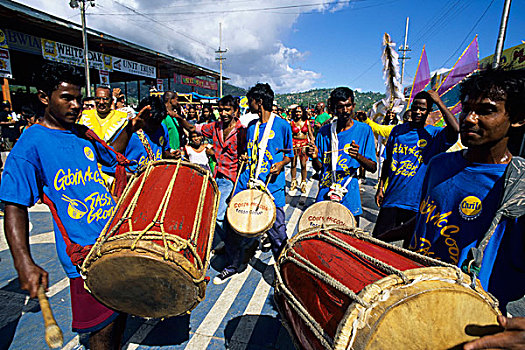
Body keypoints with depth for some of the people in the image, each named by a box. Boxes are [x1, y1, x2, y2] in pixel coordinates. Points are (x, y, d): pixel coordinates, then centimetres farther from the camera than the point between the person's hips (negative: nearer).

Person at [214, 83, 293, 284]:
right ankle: (233, 266, 31)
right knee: (234, 225, 9)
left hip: (271, 187, -5)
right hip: (246, 184, 5)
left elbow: (289, 155, 5)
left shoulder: (282, 126, 0)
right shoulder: (251, 126, 14)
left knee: (277, 232, 0)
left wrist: (280, 164, -13)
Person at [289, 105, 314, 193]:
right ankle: (293, 182, 19)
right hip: (294, 144, 0)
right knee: (293, 164, 3)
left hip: (304, 144, 0)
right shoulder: (292, 122, 5)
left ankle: (303, 183, 8)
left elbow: (310, 134, 9)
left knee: (303, 165, -3)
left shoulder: (307, 122, 6)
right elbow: (289, 135, 8)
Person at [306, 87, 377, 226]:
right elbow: (319, 167, 8)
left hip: (350, 197, -1)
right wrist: (315, 158, -15)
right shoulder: (324, 131, 4)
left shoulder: (363, 130, -1)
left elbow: (373, 168, -3)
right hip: (325, 194, 1)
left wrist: (358, 156, -23)